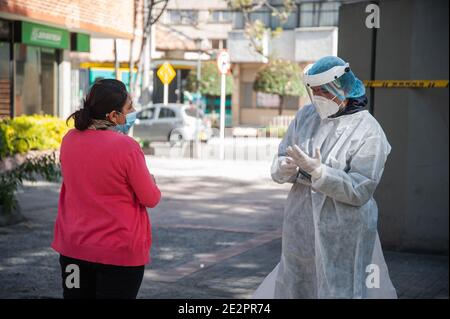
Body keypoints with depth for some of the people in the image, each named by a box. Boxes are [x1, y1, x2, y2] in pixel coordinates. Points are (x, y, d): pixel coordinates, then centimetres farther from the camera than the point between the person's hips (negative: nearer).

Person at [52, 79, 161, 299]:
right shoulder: (126, 147, -19)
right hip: (120, 252, -5)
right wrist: (150, 181, 10)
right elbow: (151, 199, -10)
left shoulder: (69, 140, -1)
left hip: (73, 247, 5)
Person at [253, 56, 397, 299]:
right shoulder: (305, 116, 4)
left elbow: (358, 191, -18)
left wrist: (318, 171, -27)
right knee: (294, 288, 16)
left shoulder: (368, 131, -12)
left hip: (343, 236, -5)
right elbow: (278, 165, 5)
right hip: (301, 230, 5)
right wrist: (286, 168, -19)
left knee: (339, 290, 3)